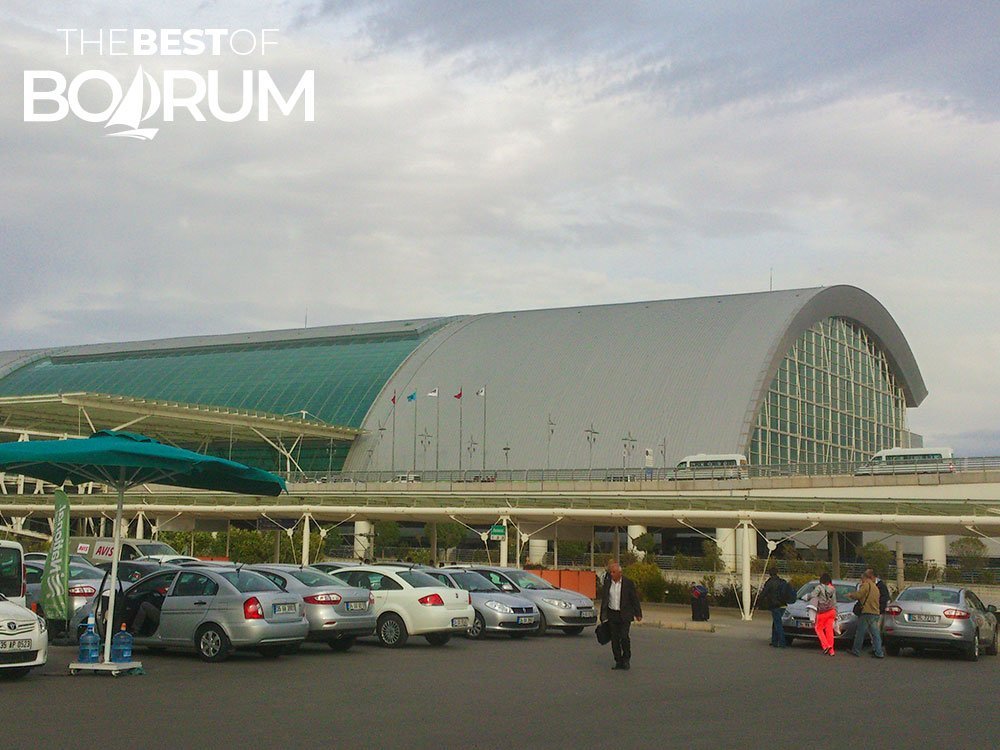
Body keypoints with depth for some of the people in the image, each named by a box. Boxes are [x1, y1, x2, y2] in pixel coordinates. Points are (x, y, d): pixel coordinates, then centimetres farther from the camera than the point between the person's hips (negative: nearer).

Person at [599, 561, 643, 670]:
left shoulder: (629, 583, -4)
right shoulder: (607, 583, 5)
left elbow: (635, 599, 1)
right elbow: (604, 599, 10)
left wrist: (638, 614, 0)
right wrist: (603, 615, 8)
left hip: (625, 615, -3)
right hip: (612, 615, 3)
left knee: (624, 637, -13)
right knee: (614, 639, 3)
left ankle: (626, 659, 5)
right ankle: (618, 662, 11)